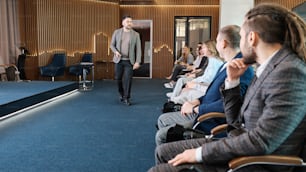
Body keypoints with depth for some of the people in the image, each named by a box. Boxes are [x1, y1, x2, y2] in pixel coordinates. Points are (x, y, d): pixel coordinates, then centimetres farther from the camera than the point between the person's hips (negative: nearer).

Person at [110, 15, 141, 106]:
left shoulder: (136, 34, 0)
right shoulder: (117, 32, 4)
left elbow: (138, 49, -2)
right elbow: (112, 45, 8)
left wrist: (137, 62, -10)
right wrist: (115, 51, -13)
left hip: (129, 61, -1)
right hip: (119, 60, 2)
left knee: (128, 79, -5)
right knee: (118, 78, 8)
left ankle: (126, 98, 7)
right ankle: (121, 93, 33)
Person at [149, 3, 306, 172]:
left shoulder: (289, 73, -22)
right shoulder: (268, 69, 9)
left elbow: (261, 142, -27)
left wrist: (200, 153, -20)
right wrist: (232, 80, 2)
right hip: (239, 151, 9)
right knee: (163, 152, 8)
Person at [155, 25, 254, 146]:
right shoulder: (226, 65, 9)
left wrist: (196, 108, -18)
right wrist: (198, 101, 2)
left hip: (213, 123, -10)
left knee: (161, 135, -14)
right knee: (162, 119, 15)